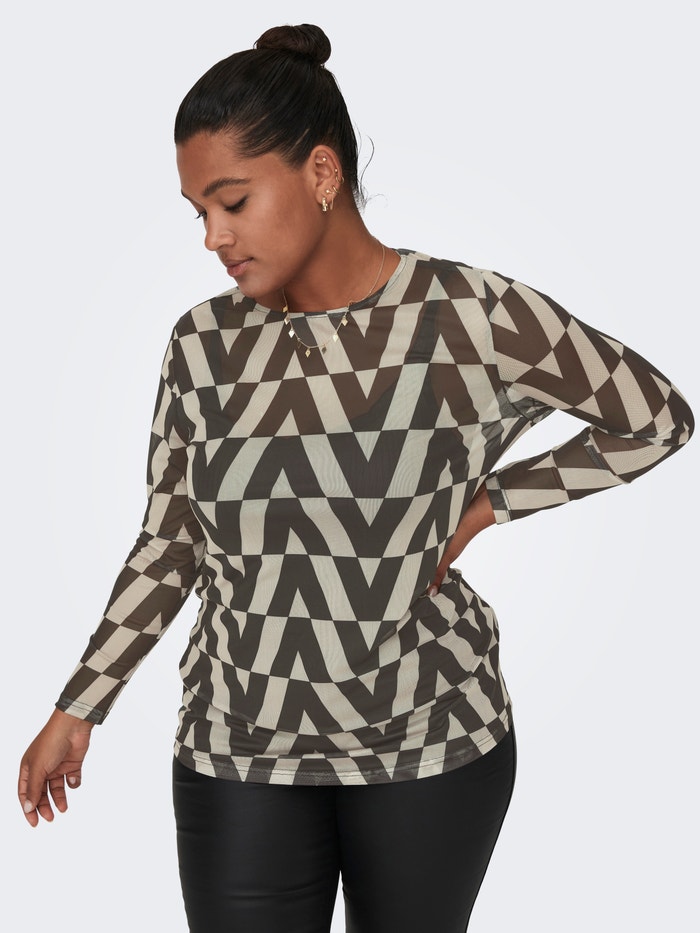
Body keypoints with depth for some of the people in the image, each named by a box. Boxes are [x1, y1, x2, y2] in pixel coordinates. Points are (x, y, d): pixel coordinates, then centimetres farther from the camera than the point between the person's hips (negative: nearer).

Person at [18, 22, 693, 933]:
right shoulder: (203, 344, -2)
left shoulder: (472, 317, -11)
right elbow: (169, 546, 7)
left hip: (432, 739, -1)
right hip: (240, 750, 2)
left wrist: (485, 503, -7)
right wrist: (78, 708, 5)